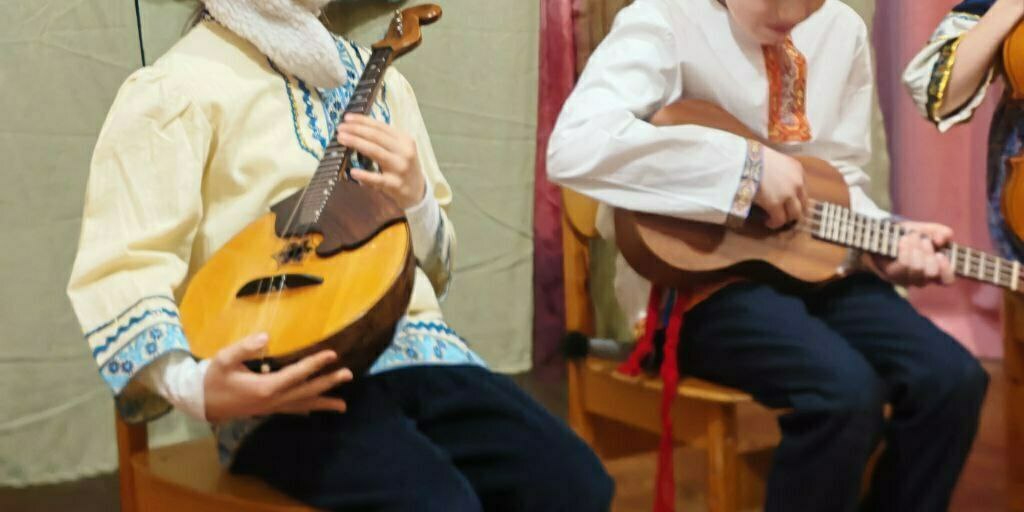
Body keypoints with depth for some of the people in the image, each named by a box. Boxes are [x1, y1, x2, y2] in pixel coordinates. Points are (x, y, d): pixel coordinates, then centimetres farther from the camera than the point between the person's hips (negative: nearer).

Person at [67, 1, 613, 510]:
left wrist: (415, 198, 1)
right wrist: (197, 386, -24)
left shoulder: (374, 78, 19)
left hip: (414, 346, 6)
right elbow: (121, 274, -6)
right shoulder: (174, 91, 0)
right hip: (287, 383, -5)